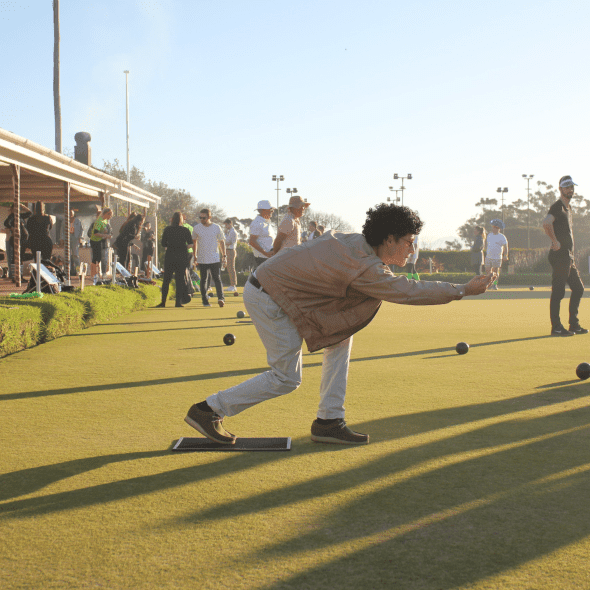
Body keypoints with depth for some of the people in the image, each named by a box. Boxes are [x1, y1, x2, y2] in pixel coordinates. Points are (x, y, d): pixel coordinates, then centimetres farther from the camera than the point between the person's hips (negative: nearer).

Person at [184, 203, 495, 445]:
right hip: (268, 298, -10)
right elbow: (410, 291, -21)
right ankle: (209, 409, 5)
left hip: (281, 288, 10)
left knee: (341, 337, 7)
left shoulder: (353, 241, 2)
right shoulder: (365, 268, -24)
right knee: (287, 378, -4)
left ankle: (329, 422, 9)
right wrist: (464, 290, -14)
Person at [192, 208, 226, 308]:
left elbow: (221, 242, 10)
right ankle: (205, 300, 9)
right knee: (204, 280, 4)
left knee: (217, 279, -8)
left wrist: (224, 255, 7)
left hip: (215, 259, -1)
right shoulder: (196, 228, 2)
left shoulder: (216, 228, 1)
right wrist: (195, 255, 13)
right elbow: (194, 241, 15)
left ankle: (220, 298, -13)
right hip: (202, 259, 1)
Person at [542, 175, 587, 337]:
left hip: (569, 257, 10)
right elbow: (546, 223, -31)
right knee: (558, 292, -7)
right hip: (559, 256, -10)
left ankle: (574, 325, 20)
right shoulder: (557, 206, -11)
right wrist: (555, 242, -23)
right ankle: (556, 327, -2)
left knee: (578, 289, 13)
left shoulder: (568, 207, 19)